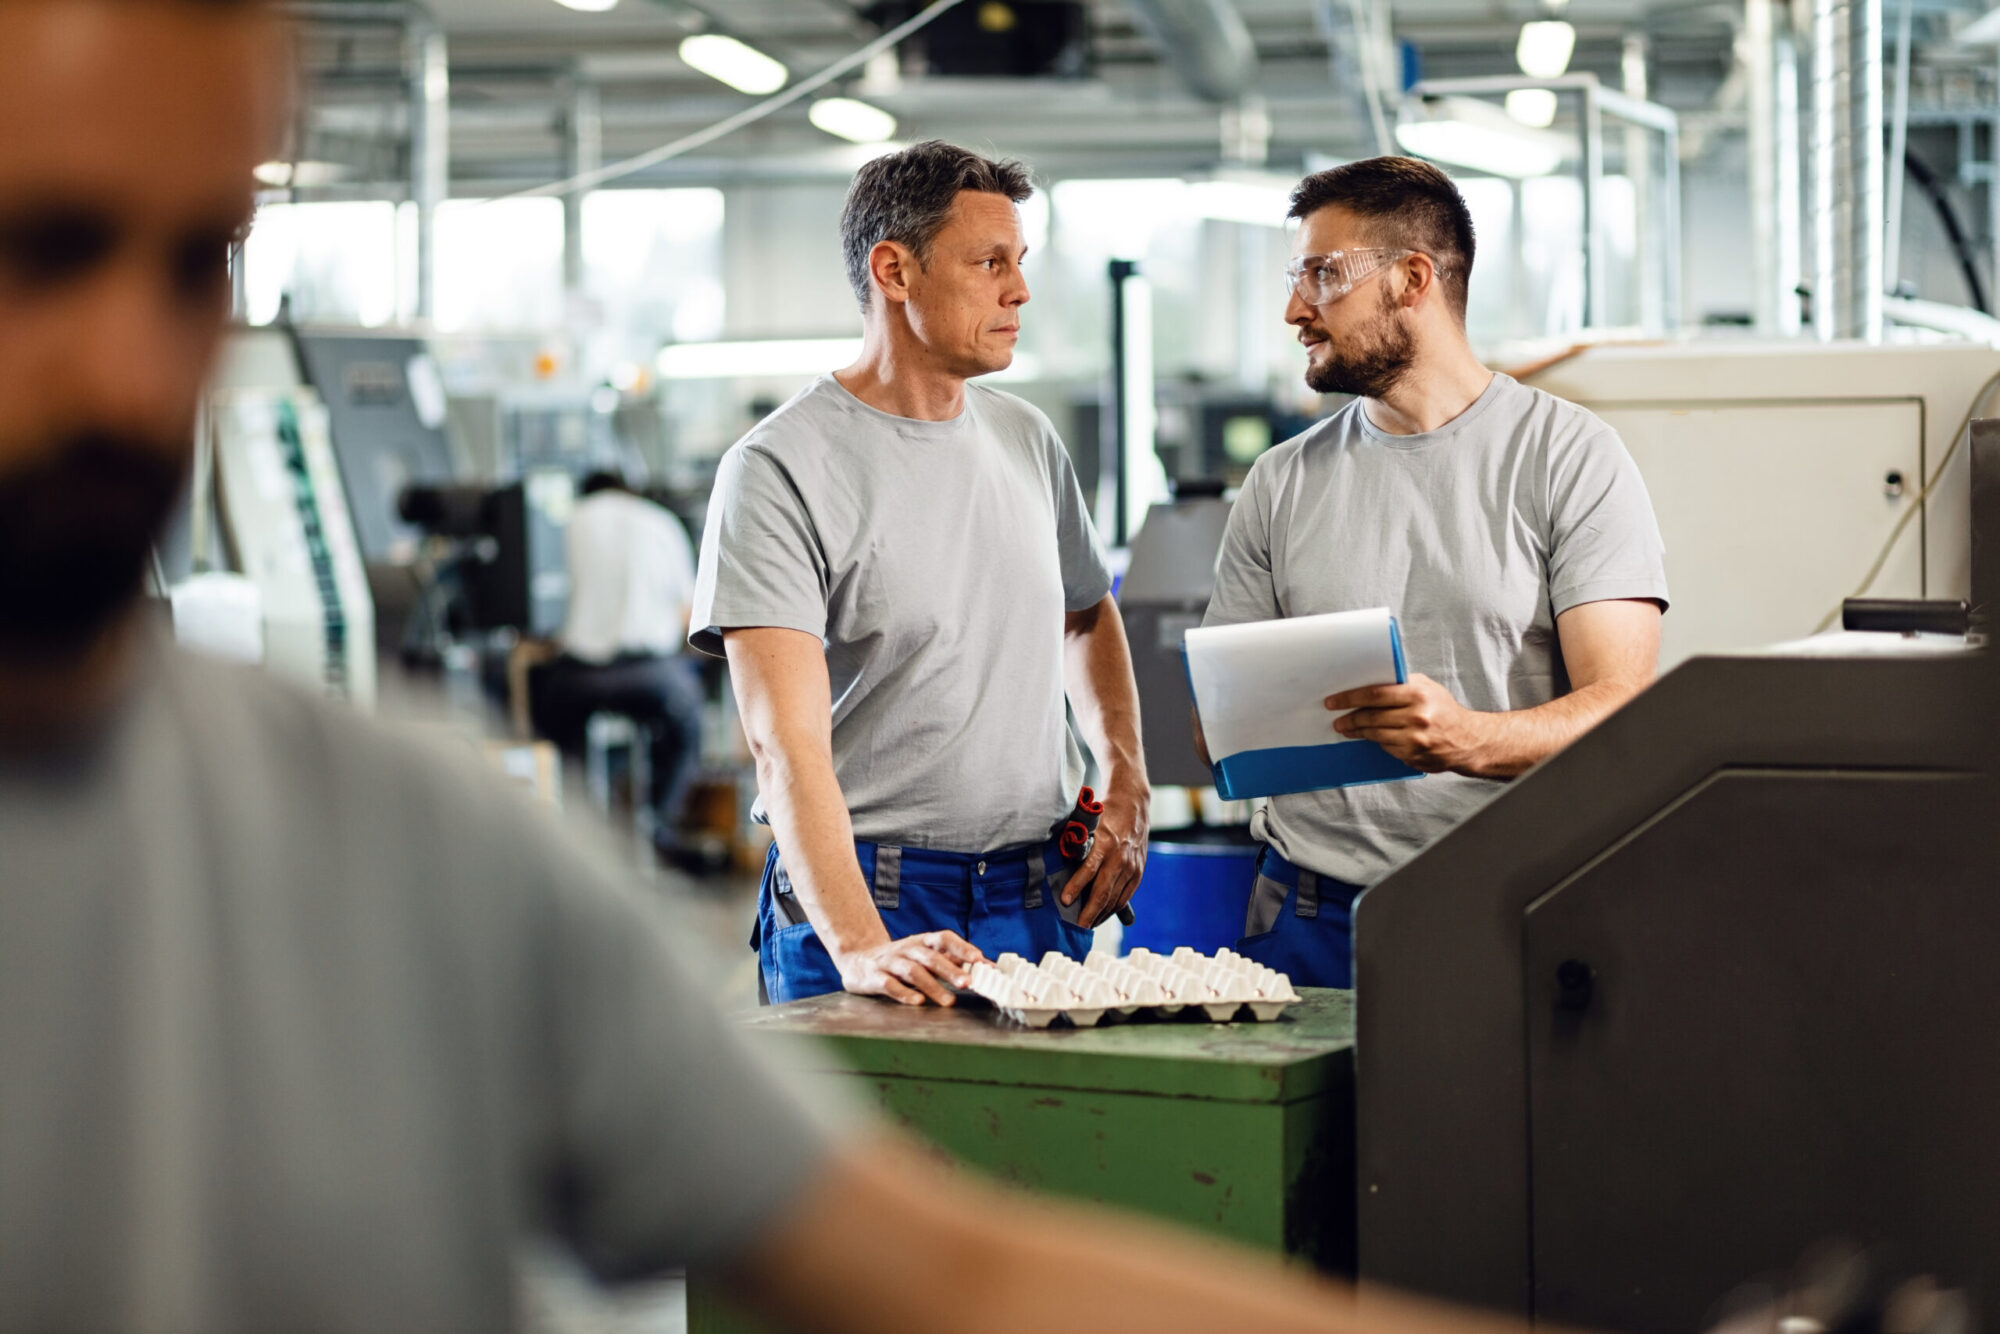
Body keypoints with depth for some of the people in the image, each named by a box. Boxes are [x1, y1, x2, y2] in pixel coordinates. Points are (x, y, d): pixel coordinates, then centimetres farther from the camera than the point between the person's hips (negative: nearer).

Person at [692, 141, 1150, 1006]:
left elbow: (1087, 616, 27)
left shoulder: (1026, 441, 10)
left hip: (1042, 896, 5)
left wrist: (1126, 780, 9)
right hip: (865, 892, -5)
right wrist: (859, 946, -32)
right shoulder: (778, 471, -11)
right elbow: (787, 741, -20)